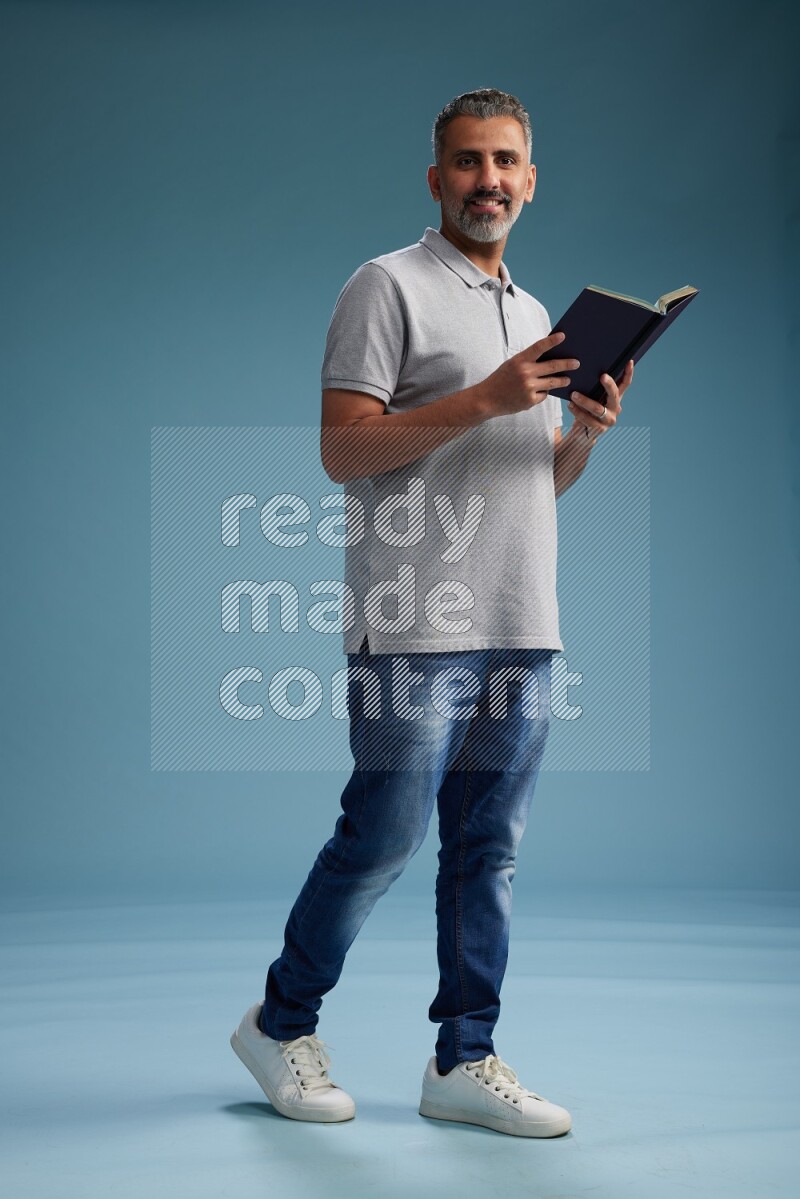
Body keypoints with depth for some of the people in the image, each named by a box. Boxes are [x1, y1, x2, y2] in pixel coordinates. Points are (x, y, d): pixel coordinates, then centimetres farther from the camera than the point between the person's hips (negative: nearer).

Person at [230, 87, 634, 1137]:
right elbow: (342, 448, -12)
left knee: (490, 849, 8)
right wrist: (485, 399, -19)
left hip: (523, 629, 7)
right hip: (417, 628, -7)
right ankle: (281, 1024, 16)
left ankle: (465, 1062, 16)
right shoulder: (389, 286, -2)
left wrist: (587, 431, 3)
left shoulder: (535, 313, 22)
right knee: (383, 839, -3)